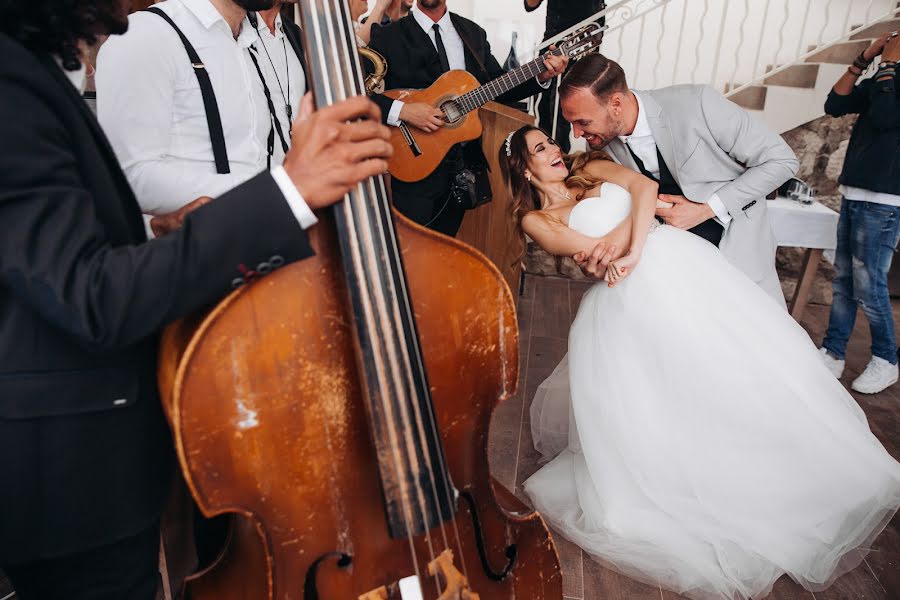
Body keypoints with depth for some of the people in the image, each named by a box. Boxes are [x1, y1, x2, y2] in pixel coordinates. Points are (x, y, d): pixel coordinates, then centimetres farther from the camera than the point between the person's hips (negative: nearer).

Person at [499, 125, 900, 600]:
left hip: (684, 260, 4)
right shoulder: (536, 219, 9)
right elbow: (592, 249, -5)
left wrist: (634, 251, -11)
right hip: (634, 292, -4)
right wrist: (643, 212, 2)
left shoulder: (591, 169, 22)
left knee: (749, 352, -1)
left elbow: (643, 184, 3)